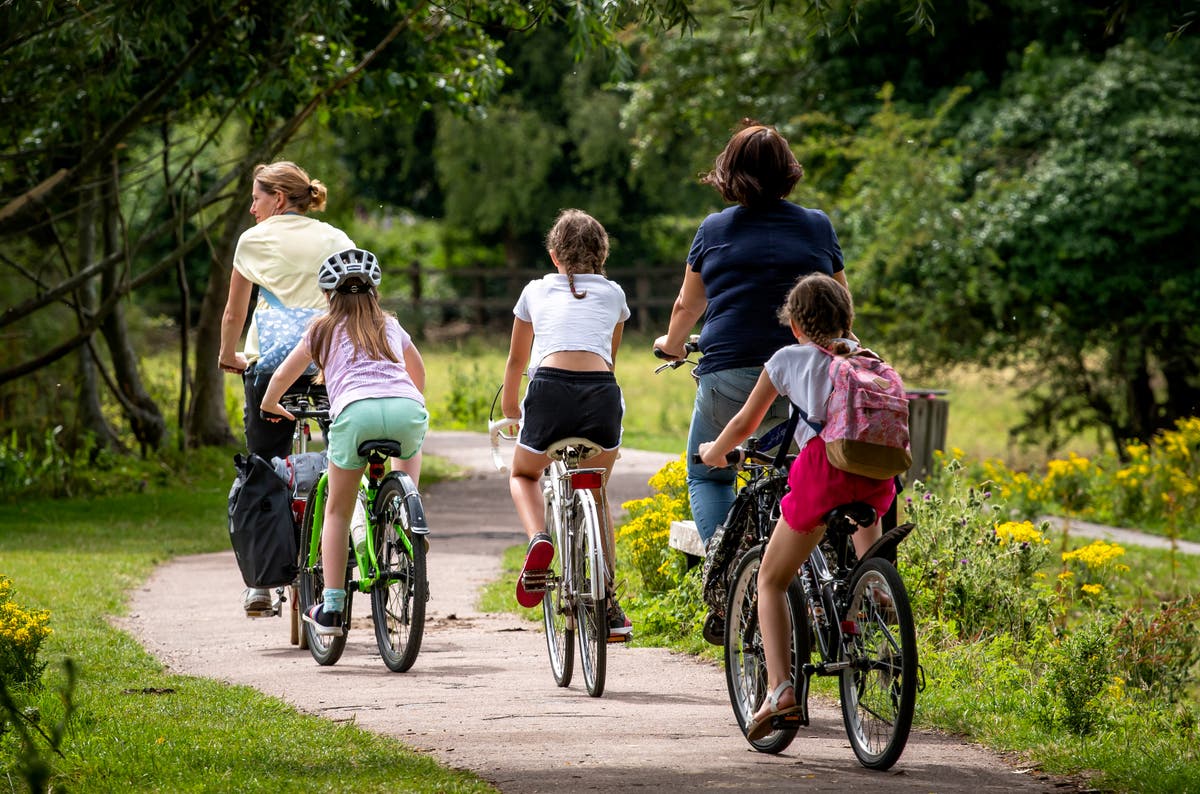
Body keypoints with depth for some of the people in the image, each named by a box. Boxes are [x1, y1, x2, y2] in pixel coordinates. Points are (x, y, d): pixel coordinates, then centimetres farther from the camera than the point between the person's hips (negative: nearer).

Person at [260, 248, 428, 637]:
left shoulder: (324, 330, 25)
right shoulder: (392, 327, 32)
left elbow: (281, 377, 32)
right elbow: (419, 374, 49)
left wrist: (269, 405, 53)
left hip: (356, 412, -2)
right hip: (407, 410, 2)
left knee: (338, 510, 13)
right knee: (411, 446, 39)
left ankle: (331, 607, 7)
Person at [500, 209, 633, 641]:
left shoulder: (536, 290, 25)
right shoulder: (613, 294, 26)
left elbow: (516, 362, 37)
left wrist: (510, 412, 54)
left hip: (550, 389, -1)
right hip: (602, 391, 1)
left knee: (523, 474, 28)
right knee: (597, 494, 26)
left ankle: (538, 538, -4)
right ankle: (608, 606, 22)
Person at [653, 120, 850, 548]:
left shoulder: (715, 230, 5)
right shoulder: (818, 227, 6)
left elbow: (687, 307, 19)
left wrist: (671, 345, 40)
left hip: (729, 378, -1)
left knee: (706, 476, 15)